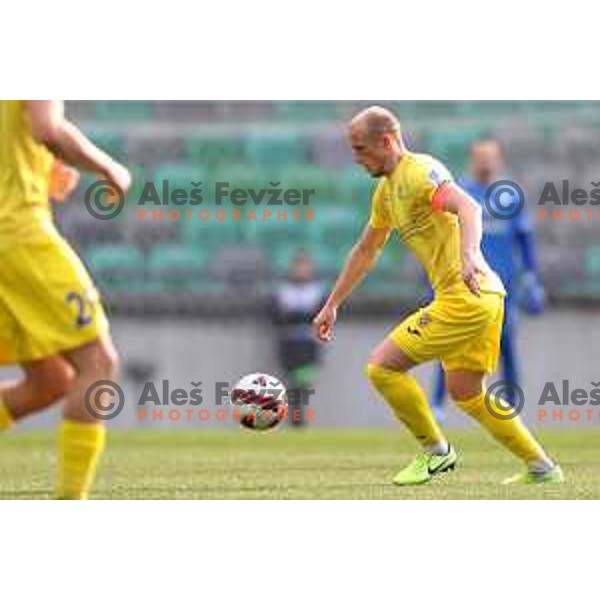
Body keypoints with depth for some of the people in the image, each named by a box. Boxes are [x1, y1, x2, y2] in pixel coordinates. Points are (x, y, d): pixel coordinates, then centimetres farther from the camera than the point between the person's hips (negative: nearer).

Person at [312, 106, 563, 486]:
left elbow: (468, 207, -30)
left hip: (465, 297, -10)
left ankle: (436, 451, 6)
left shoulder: (419, 172, -13)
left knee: (381, 367, -8)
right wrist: (332, 305, 31)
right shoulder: (386, 190, 18)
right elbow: (366, 251, 30)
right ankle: (542, 467, 23)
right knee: (466, 394, 18)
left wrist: (469, 254, -49)